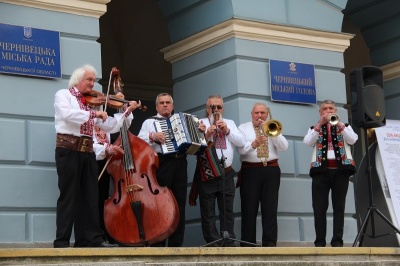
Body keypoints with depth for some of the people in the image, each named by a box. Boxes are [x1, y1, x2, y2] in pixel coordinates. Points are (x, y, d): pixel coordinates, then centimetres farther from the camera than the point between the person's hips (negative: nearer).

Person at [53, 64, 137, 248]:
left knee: (90, 196, 5)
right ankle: (62, 240, -3)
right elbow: (67, 114, -19)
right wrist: (93, 113, -21)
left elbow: (108, 126, 16)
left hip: (87, 151, 6)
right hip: (68, 149, -6)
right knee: (69, 195, -6)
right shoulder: (63, 95, 3)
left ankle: (93, 238, 7)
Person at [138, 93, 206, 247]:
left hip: (180, 164, 5)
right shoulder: (149, 122, 12)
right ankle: (157, 243, -6)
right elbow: (138, 141, -1)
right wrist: (152, 136, -18)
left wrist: (200, 132, 8)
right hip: (161, 163, -5)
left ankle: (176, 243, 8)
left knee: (179, 205, 4)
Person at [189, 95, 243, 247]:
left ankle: (228, 242, 7)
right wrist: (207, 134, -20)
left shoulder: (230, 123, 16)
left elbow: (240, 141, 3)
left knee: (227, 210, 4)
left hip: (227, 173, 3)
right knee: (208, 211, -2)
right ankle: (212, 243, 1)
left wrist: (227, 130, -9)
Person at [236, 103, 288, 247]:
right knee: (249, 208, -3)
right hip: (250, 170, -2)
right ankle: (247, 243, 0)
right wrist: (254, 144, -26)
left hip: (271, 170, 2)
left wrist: (270, 133, -10)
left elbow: (284, 147, 1)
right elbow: (240, 149, -8)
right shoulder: (243, 128, 8)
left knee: (270, 207, -2)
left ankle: (270, 242, -1)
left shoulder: (272, 128, 15)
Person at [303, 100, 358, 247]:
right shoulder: (314, 128, 17)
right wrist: (319, 125, -10)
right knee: (319, 207, -4)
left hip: (341, 169, 0)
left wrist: (338, 124, -11)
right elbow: (307, 142, -3)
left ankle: (337, 240, -2)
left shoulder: (345, 127, 17)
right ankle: (320, 241, -3)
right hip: (321, 169, 0)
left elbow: (353, 139, -3)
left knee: (339, 206, -2)